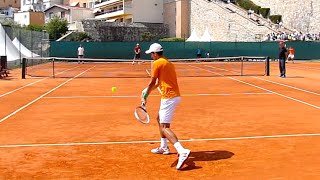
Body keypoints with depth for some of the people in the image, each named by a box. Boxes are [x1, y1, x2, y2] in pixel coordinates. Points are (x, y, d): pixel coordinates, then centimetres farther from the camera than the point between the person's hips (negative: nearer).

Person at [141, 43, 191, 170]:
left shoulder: (157, 63, -8)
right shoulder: (168, 63, 19)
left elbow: (152, 83, -7)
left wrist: (145, 97, 3)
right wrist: (147, 91, 26)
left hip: (169, 97, -9)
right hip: (174, 96, 10)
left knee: (164, 127, -12)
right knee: (159, 119, 25)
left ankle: (182, 151, -27)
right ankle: (163, 147, 34)